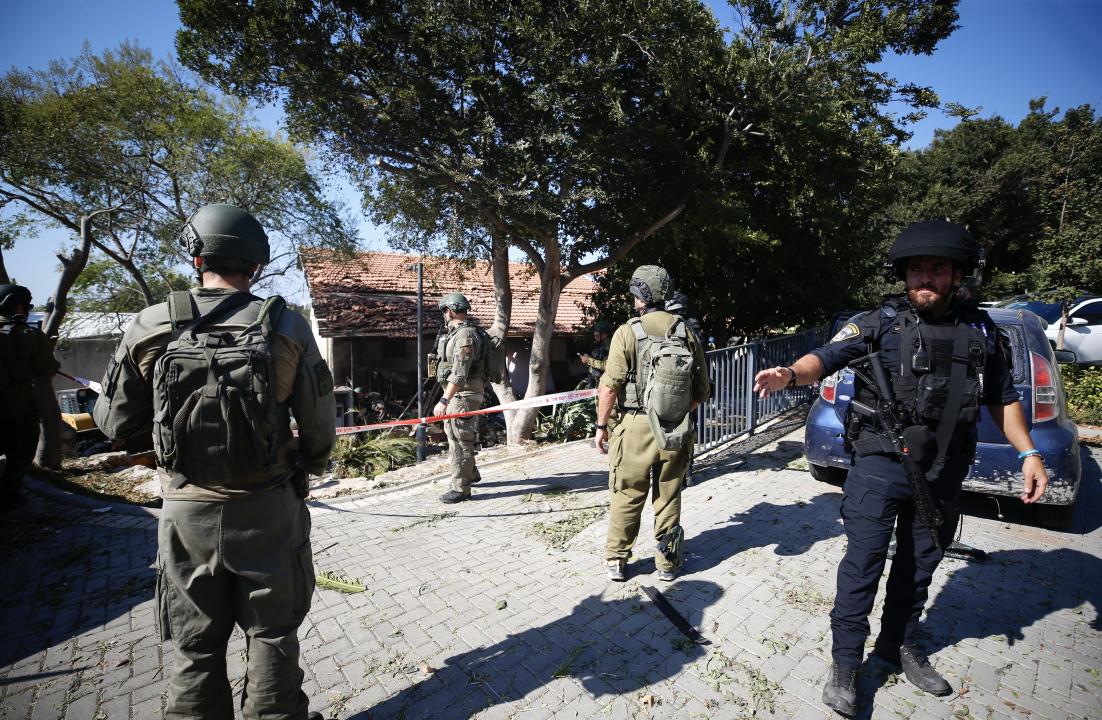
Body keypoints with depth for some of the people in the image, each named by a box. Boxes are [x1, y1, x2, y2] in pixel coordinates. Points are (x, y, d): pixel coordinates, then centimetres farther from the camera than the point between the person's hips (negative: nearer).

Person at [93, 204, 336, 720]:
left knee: (196, 645, 21)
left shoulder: (150, 329, -8)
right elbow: (319, 423, -6)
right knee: (271, 636, 19)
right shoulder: (287, 327, -11)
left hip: (188, 513, 1)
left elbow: (115, 422, 2)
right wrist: (313, 464, 14)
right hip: (268, 510, -1)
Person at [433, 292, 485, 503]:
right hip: (456, 393, 11)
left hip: (464, 395, -11)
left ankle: (461, 489, 5)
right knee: (454, 436, 21)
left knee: (460, 440, -4)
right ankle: (471, 474, 37)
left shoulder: (465, 335, -19)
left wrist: (444, 400, -29)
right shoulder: (457, 332, 15)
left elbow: (459, 373, -27)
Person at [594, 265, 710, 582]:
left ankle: (616, 561, 23)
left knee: (627, 497, 11)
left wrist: (601, 426, -2)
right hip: (678, 433, 4)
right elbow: (701, 391, 7)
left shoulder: (628, 332, -9)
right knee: (668, 497, 16)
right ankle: (667, 563, 28)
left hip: (637, 427, -3)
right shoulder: (687, 334, 4)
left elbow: (610, 386, -12)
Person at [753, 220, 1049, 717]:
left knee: (920, 563, 19)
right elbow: (827, 356, -18)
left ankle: (899, 644, 40)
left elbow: (1002, 398, 18)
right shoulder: (881, 322, -5)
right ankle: (845, 663, 15)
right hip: (881, 466, -4)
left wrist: (1029, 453, 8)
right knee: (864, 563, -1)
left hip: (943, 475, 5)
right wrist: (790, 374, -38)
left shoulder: (981, 331, 8)